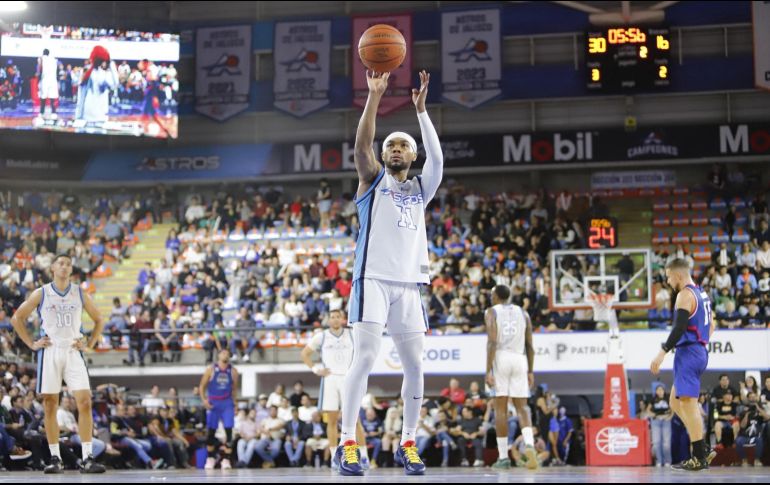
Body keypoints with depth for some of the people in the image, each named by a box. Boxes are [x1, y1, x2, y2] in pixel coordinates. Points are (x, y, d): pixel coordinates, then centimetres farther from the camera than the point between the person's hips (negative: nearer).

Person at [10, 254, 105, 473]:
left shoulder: (80, 294, 7)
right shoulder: (41, 294, 3)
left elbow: (98, 319, 17)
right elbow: (17, 318, 9)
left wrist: (90, 344, 5)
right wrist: (32, 344, 1)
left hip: (73, 351, 1)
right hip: (49, 351, -1)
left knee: (85, 403, -10)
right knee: (50, 406, 1)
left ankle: (87, 458, -9)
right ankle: (55, 458, 9)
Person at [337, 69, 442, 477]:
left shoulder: (421, 189, 18)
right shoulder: (373, 180, 11)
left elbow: (437, 159, -1)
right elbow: (361, 146, -7)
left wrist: (421, 109, -7)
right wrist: (374, 96, -15)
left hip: (408, 284, 4)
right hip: (373, 279, -4)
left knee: (414, 364, 3)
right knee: (365, 356, -14)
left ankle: (407, 444, 14)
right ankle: (348, 443, -13)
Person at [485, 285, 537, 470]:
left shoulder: (492, 312, 4)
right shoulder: (523, 313, 16)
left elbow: (492, 342, -9)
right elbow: (530, 345, 12)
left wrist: (488, 371, -12)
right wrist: (530, 372, 15)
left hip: (501, 358, -3)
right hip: (520, 359, 3)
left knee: (501, 409, 3)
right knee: (522, 407, 5)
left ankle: (503, 457, 3)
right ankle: (529, 444, -21)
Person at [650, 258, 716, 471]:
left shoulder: (685, 295, -13)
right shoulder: (702, 293, 17)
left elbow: (679, 328, -22)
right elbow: (710, 327, 23)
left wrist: (662, 352, -22)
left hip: (688, 353, -10)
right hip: (700, 351, 10)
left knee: (688, 404, -8)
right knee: (676, 403, 15)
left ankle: (699, 458, -6)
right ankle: (703, 449, 12)